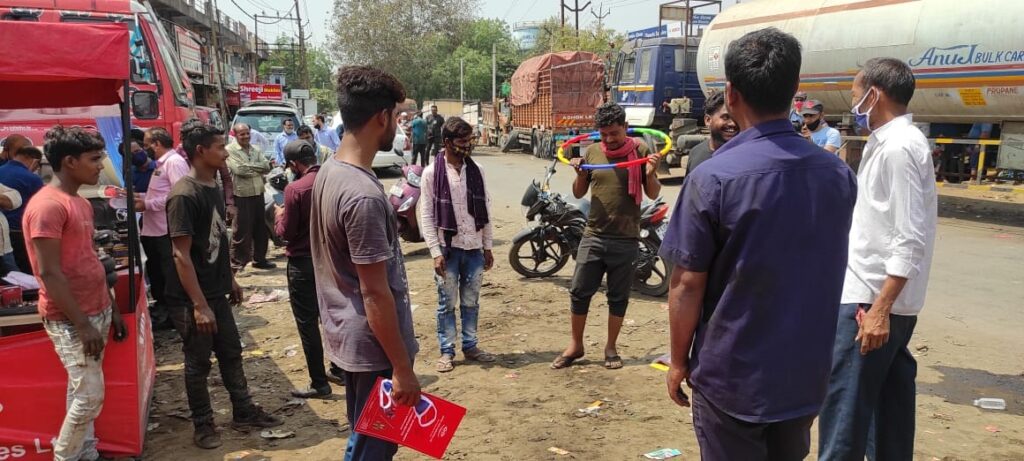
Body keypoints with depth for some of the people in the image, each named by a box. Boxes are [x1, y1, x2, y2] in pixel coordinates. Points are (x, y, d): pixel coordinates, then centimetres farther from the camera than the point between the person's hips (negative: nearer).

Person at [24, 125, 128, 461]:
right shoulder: (47, 205, -17)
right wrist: (82, 324, -20)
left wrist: (111, 308, 16)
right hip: (70, 320, -8)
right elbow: (49, 274, -20)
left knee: (82, 392, 14)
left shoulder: (82, 203, 12)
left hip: (97, 312, 8)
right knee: (90, 396, -4)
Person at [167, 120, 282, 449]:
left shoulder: (215, 188, 5)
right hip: (193, 299, -8)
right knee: (198, 364, 8)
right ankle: (203, 424, 24)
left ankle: (244, 412, 31)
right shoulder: (183, 196, -21)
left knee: (231, 353, 17)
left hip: (217, 291, 8)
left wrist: (230, 279, 18)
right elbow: (181, 255, -22)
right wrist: (199, 305, -23)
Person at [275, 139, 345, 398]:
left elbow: (286, 233, -15)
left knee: (307, 323, 4)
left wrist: (279, 217, 6)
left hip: (304, 263, -6)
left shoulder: (295, 189, -18)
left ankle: (319, 383, 9)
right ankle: (339, 370, 30)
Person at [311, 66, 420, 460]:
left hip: (348, 337, 9)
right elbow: (375, 293, -24)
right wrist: (402, 367, -18)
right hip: (373, 346, -9)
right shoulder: (364, 196, -26)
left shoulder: (329, 172, 4)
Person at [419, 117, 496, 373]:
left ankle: (470, 346, 26)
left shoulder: (476, 170, 4)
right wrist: (435, 252, -11)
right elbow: (427, 216, -6)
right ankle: (447, 351, 18)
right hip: (448, 248, -3)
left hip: (474, 248, 3)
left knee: (471, 302, 13)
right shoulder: (432, 173, -7)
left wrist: (488, 246, 7)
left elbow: (485, 209, 8)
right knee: (447, 303, 6)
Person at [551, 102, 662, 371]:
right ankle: (575, 345, 21)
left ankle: (611, 348, 24)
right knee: (579, 292, 5)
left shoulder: (640, 151, -3)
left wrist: (651, 174, -20)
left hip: (626, 239, -2)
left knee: (618, 297, 9)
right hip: (594, 235, 2)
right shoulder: (592, 152, 4)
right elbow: (578, 194, 10)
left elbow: (653, 195, -1)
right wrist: (580, 174, -10)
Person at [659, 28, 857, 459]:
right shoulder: (839, 175, -3)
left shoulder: (713, 178, -19)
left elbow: (688, 284, -15)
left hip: (732, 375, -5)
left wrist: (679, 360, -2)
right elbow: (823, 273, 9)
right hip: (806, 372, 5)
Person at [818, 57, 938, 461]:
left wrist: (879, 308, -24)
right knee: (889, 398, 16)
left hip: (871, 297, -10)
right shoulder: (889, 143, 14)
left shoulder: (898, 147, -16)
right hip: (877, 293, 10)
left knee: (844, 402, -5)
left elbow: (911, 239, -22)